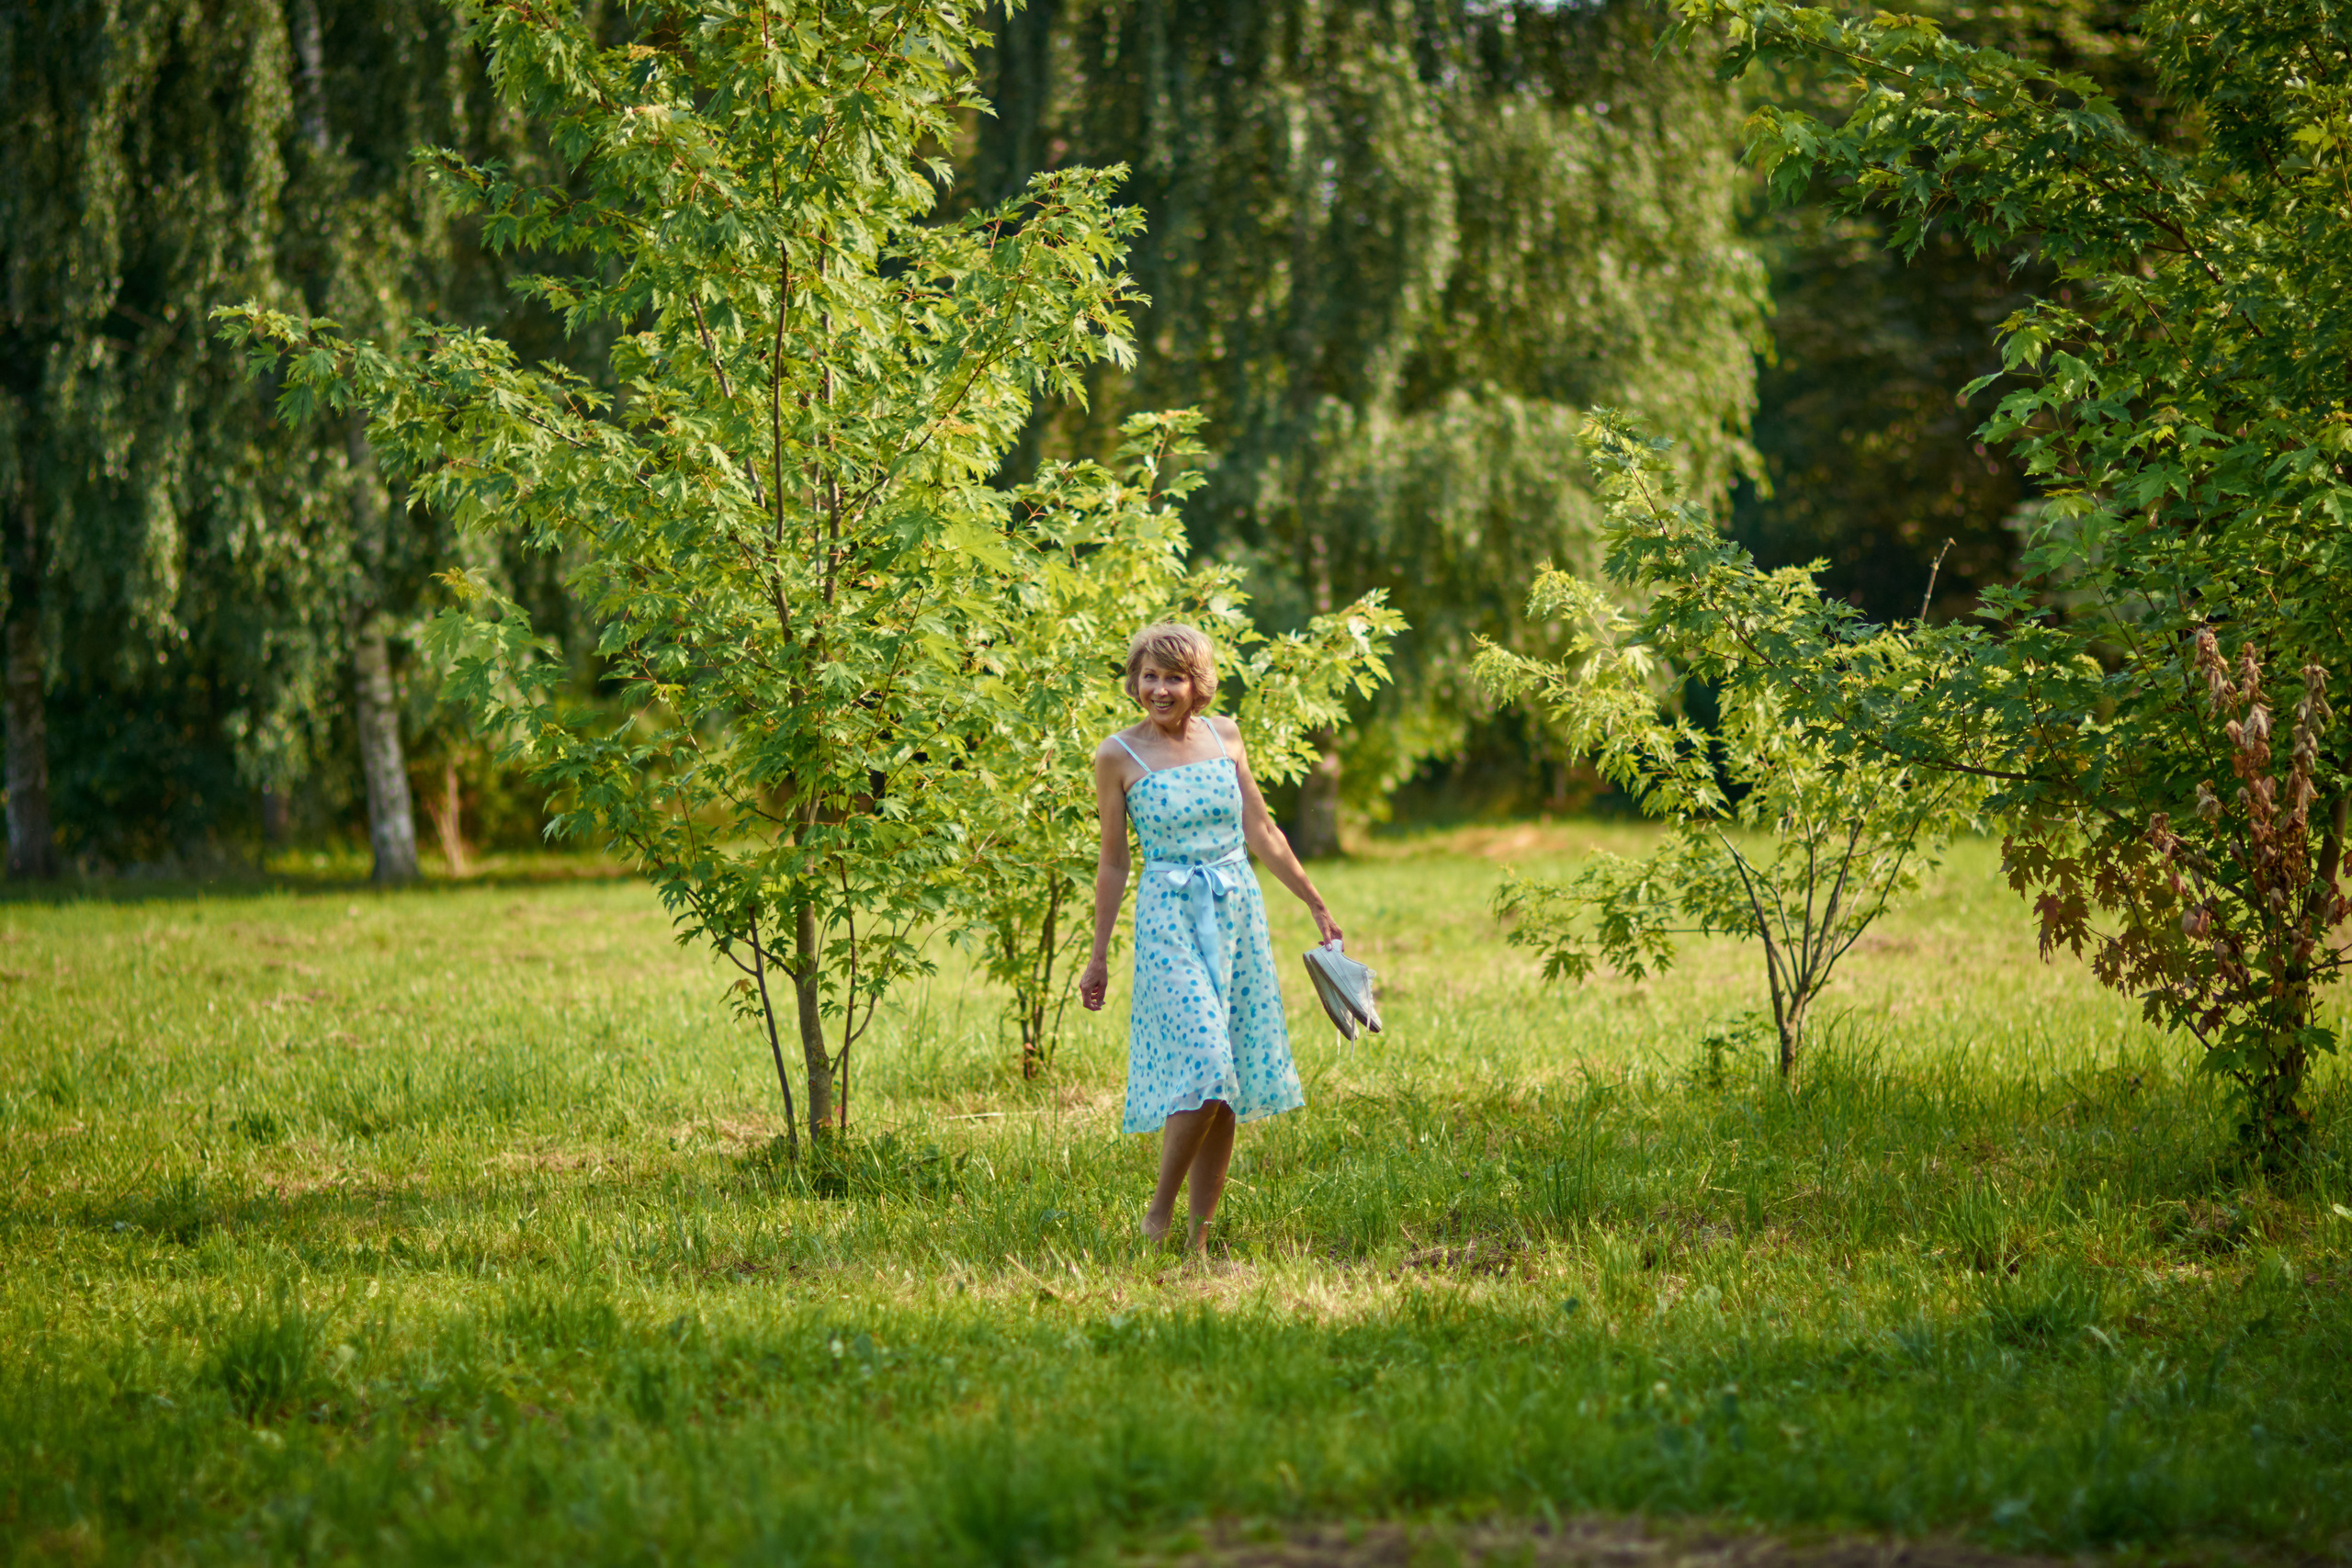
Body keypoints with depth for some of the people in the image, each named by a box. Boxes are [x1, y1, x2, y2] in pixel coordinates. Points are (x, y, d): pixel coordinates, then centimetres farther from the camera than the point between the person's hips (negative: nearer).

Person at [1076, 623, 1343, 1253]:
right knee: (1203, 1072, -18)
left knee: (1228, 1086, 2)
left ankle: (1200, 1236, 8)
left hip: (1239, 914, 4)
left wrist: (1317, 906, 16)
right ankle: (1159, 1213, -4)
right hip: (1170, 918, -4)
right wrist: (1098, 957, 5)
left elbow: (1263, 834, 14)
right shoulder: (1118, 756, -2)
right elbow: (1112, 863, 4)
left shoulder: (1223, 736, 7)